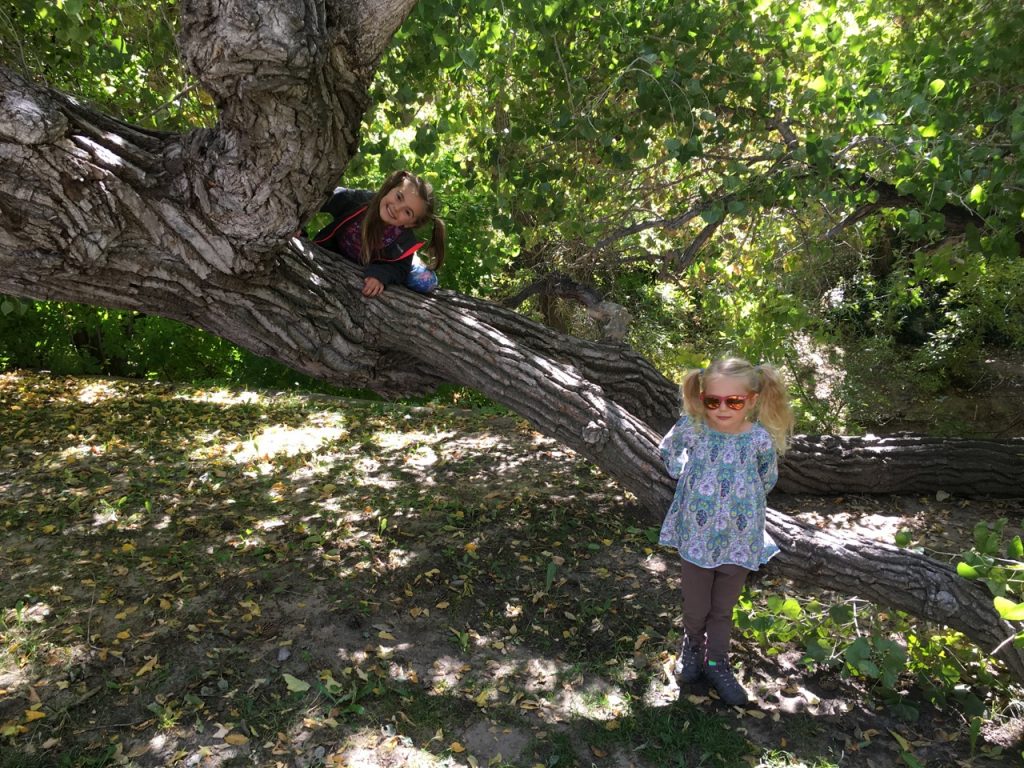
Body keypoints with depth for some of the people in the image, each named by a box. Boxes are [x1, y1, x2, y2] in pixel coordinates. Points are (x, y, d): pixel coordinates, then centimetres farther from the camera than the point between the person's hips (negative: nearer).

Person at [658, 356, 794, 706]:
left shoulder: (760, 439, -15)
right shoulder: (692, 428, -16)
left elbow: (767, 481, 6)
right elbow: (668, 451, 8)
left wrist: (742, 500, 7)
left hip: (740, 542, 0)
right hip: (697, 538, 0)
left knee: (723, 610, 17)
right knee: (695, 609, 14)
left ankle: (717, 661, 40)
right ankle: (692, 645, 45)